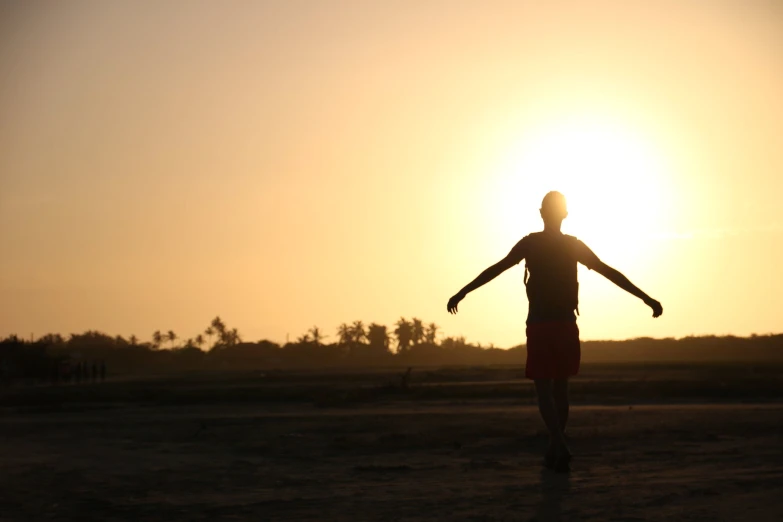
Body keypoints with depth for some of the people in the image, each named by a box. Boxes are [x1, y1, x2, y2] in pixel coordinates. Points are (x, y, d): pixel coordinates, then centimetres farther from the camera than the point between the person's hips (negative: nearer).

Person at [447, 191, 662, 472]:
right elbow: (610, 272, 4)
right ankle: (556, 449, 16)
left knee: (543, 389, 0)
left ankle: (559, 445, -19)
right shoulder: (575, 245, 5)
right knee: (560, 387, 13)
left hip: (540, 326, -3)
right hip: (566, 325, 3)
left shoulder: (530, 243, -2)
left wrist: (461, 293, -1)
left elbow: (496, 269, -4)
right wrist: (646, 298, 8)